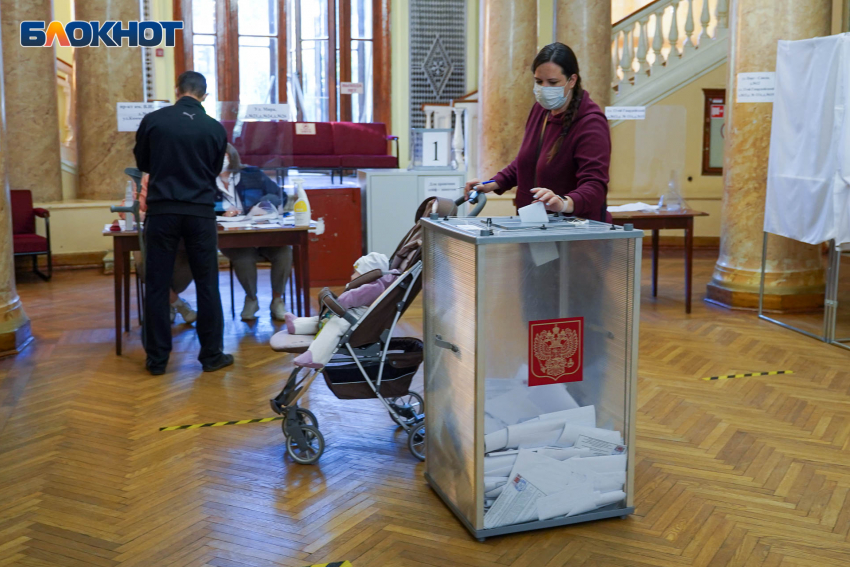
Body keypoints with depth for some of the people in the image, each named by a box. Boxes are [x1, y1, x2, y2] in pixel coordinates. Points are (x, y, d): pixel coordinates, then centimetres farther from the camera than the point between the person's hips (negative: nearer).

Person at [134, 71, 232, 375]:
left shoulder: (153, 120, -2)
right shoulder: (215, 129, 0)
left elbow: (142, 162, 12)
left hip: (161, 211, 0)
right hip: (200, 212, 0)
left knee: (157, 286, 7)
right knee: (207, 286, 9)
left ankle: (157, 358, 11)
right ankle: (212, 355, 14)